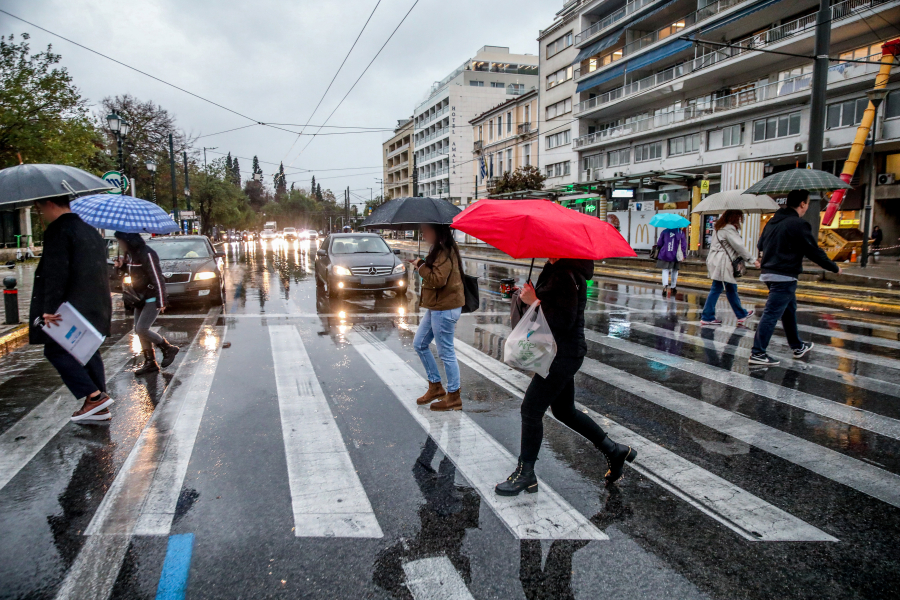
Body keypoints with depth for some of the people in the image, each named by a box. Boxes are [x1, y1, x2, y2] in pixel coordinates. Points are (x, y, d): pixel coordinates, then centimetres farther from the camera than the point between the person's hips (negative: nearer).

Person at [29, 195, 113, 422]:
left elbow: (56, 274, -20)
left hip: (72, 307, -9)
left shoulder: (58, 231, -11)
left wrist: (50, 308, -20)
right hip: (95, 307, 9)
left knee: (56, 350, -1)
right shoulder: (89, 230, 17)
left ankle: (94, 396, -9)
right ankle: (100, 408, 14)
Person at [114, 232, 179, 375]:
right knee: (139, 330, 8)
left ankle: (168, 348, 6)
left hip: (152, 299, -9)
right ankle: (150, 363, 16)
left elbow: (157, 278, -22)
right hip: (141, 299, 10)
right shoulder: (130, 254, 7)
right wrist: (122, 265, 2)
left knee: (141, 329, -14)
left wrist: (160, 302, -24)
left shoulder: (146, 254, -20)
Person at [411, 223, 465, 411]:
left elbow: (438, 279, -25)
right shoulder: (440, 249, 14)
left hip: (444, 309, -11)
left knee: (446, 352, -2)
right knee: (420, 344, 16)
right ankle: (435, 386, 26)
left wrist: (420, 265, -16)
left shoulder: (445, 252, -18)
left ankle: (454, 396, 11)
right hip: (436, 307, 11)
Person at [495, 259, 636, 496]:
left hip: (563, 354, -11)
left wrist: (534, 301, -20)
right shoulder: (555, 268, 10)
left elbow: (564, 321, -25)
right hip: (562, 353, 11)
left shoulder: (567, 274, -21)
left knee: (531, 410, -1)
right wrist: (531, 294, 2)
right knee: (564, 411, 21)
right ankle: (614, 450, 33)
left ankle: (525, 474, 14)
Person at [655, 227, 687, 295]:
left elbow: (659, 243, 0)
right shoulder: (681, 233, 0)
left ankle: (665, 285, -22)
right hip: (675, 256, 1)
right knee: (675, 271, 17)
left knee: (665, 270, 3)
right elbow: (684, 244, -3)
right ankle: (673, 287, 25)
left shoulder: (664, 232, 0)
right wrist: (684, 255, 1)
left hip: (665, 255, -1)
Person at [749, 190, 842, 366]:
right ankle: (757, 353, -8)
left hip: (769, 273, 9)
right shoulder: (798, 224, -15)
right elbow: (814, 251, -12)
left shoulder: (773, 221, 10)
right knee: (771, 314, -8)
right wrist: (835, 268, 2)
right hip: (784, 277, -9)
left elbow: (760, 244, 23)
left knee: (789, 310, 23)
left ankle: (798, 347, 37)